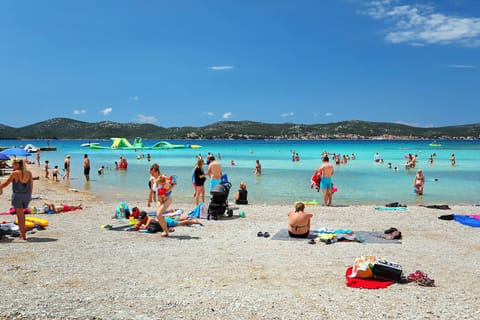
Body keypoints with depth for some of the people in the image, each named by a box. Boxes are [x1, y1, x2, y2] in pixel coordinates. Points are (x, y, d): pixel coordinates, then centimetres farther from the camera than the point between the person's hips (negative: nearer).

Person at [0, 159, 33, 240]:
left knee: (20, 216, 2)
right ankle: (23, 228, 23)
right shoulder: (29, 173, 2)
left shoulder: (15, 173, -10)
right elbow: (31, 186, 6)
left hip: (17, 195, -5)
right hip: (27, 196, 5)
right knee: (21, 213, 26)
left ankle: (23, 235, 5)